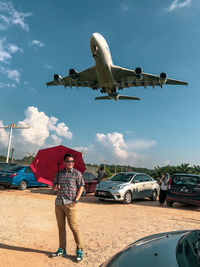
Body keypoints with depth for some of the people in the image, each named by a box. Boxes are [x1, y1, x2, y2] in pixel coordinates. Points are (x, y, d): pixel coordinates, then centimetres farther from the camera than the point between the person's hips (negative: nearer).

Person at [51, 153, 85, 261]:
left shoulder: (77, 173, 0)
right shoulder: (59, 173, 12)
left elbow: (81, 187, -2)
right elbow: (54, 186, 17)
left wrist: (76, 200, -11)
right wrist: (55, 187, -7)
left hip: (70, 203, -4)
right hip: (58, 203, 5)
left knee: (73, 226, -4)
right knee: (61, 227, 11)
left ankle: (79, 250, 9)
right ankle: (62, 249, 24)